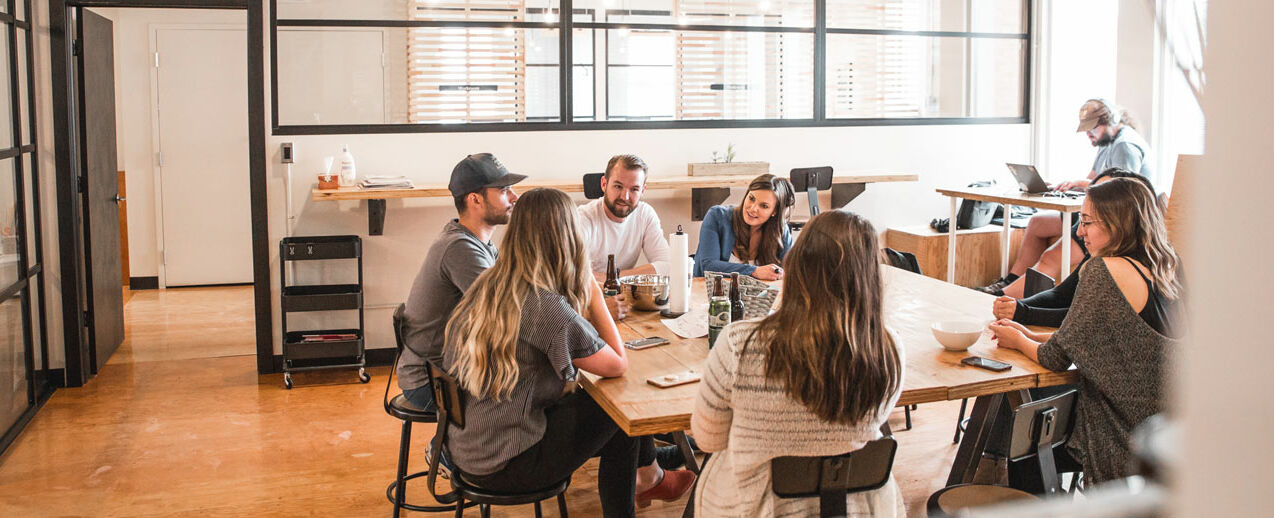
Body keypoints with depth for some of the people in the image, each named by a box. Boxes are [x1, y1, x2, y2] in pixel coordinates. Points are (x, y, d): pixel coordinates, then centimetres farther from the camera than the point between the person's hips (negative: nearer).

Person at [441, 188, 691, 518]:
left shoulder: (485, 287, 1)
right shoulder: (548, 308, -24)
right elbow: (618, 366, -12)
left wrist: (584, 305, 3)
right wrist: (595, 298, -7)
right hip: (502, 466, -8)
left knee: (584, 400, 21)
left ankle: (635, 480, 37)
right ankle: (648, 477, 30)